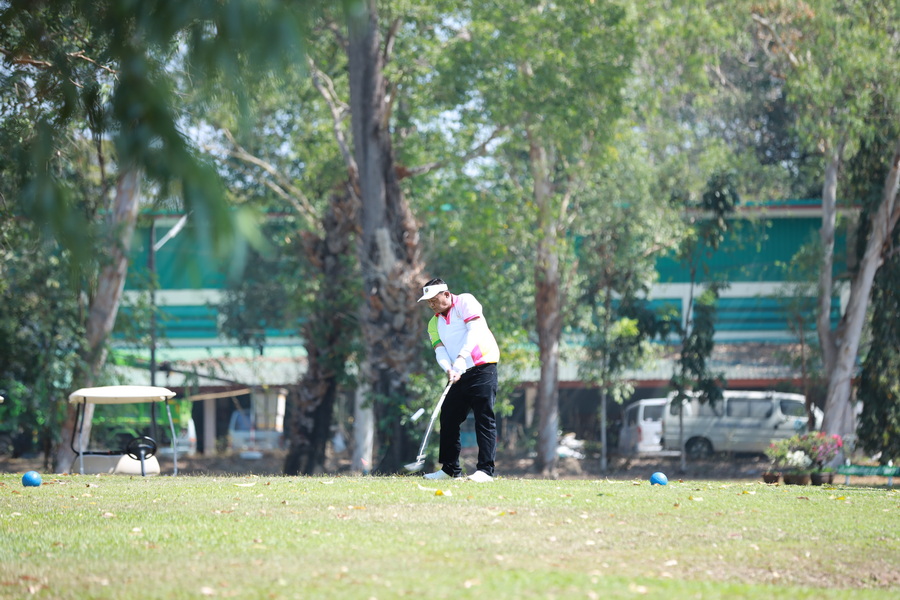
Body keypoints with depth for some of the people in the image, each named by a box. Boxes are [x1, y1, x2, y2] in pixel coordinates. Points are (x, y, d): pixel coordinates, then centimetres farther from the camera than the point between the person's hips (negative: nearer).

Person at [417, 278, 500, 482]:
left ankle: (486, 469, -14)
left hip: (482, 367, -8)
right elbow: (439, 350, 4)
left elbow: (475, 330, -17)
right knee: (448, 418, 7)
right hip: (460, 374, 8)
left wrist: (461, 357, -29)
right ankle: (450, 469, 16)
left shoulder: (465, 302, -4)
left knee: (484, 417, -11)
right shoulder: (434, 323, 16)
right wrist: (448, 369, -18)